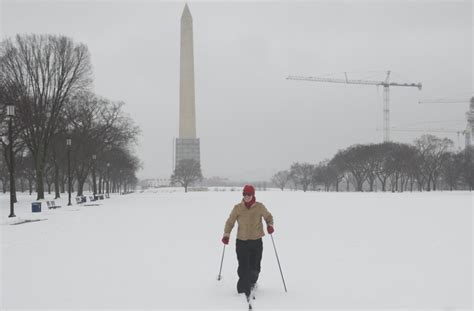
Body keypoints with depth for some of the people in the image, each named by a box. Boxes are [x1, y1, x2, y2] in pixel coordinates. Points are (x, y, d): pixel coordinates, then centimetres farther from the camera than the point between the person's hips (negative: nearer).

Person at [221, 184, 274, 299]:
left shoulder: (260, 207, -2)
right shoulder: (237, 208, -2)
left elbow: (268, 216, 13)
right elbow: (230, 222, 4)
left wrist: (270, 225, -8)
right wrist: (226, 234, -10)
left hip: (256, 241, 1)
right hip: (241, 242, -1)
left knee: (254, 267, 8)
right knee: (243, 268, -9)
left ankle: (252, 283, 38)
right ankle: (243, 291, -1)